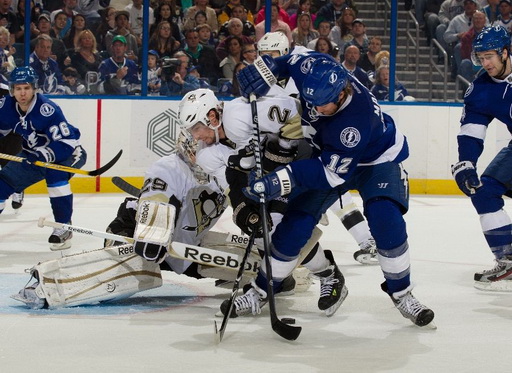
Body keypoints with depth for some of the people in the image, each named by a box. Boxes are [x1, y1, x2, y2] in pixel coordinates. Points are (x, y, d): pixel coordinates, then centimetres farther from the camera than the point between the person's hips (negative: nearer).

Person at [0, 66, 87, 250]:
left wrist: (44, 154, -49)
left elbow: (67, 143, -35)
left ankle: (63, 227, -26)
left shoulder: (47, 109, -33)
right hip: (33, 155, 7)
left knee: (55, 173, -36)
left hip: (66, 154, -7)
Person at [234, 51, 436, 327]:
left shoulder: (357, 119, -43)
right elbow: (292, 60, -3)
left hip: (376, 159, -5)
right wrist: (267, 68, -18)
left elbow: (332, 172, -37)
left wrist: (286, 179, -45)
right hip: (328, 154, 5)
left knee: (385, 220, -26)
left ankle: (401, 293, -6)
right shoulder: (314, 69, -29)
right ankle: (260, 291, 8)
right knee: (295, 222, -6)